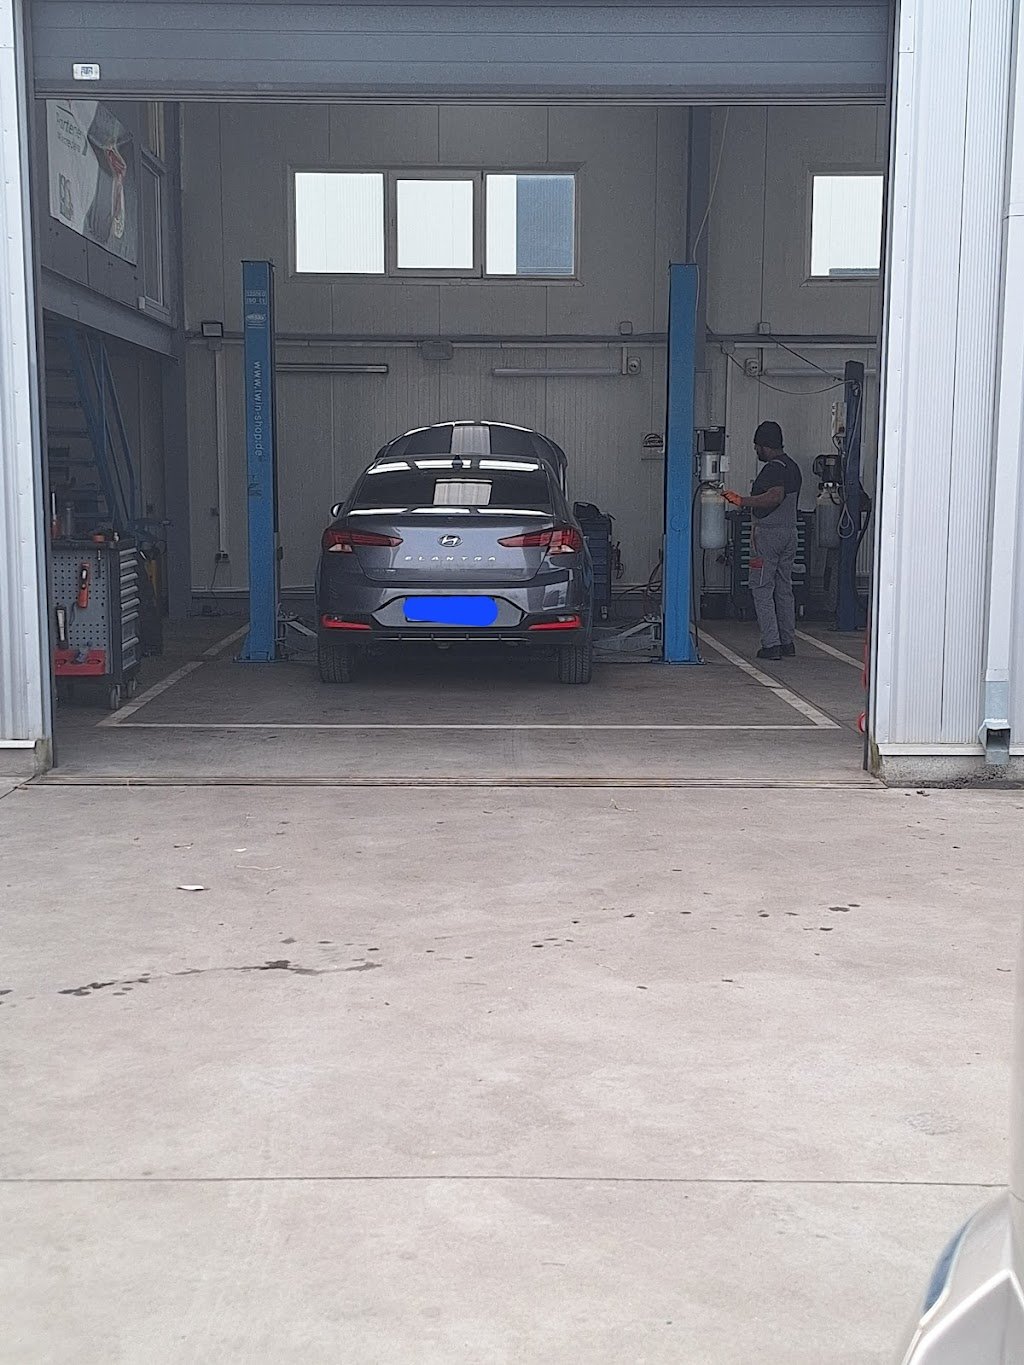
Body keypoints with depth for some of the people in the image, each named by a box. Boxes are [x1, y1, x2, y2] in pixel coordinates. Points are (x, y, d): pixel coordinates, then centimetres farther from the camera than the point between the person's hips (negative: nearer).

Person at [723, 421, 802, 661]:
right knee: (784, 589, 13)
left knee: (762, 588, -5)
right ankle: (788, 642, 16)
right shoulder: (792, 466, 15)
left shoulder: (773, 468, -15)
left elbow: (775, 496, -31)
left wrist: (742, 501, -30)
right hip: (789, 531, 9)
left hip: (768, 533, -9)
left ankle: (771, 643, -9)